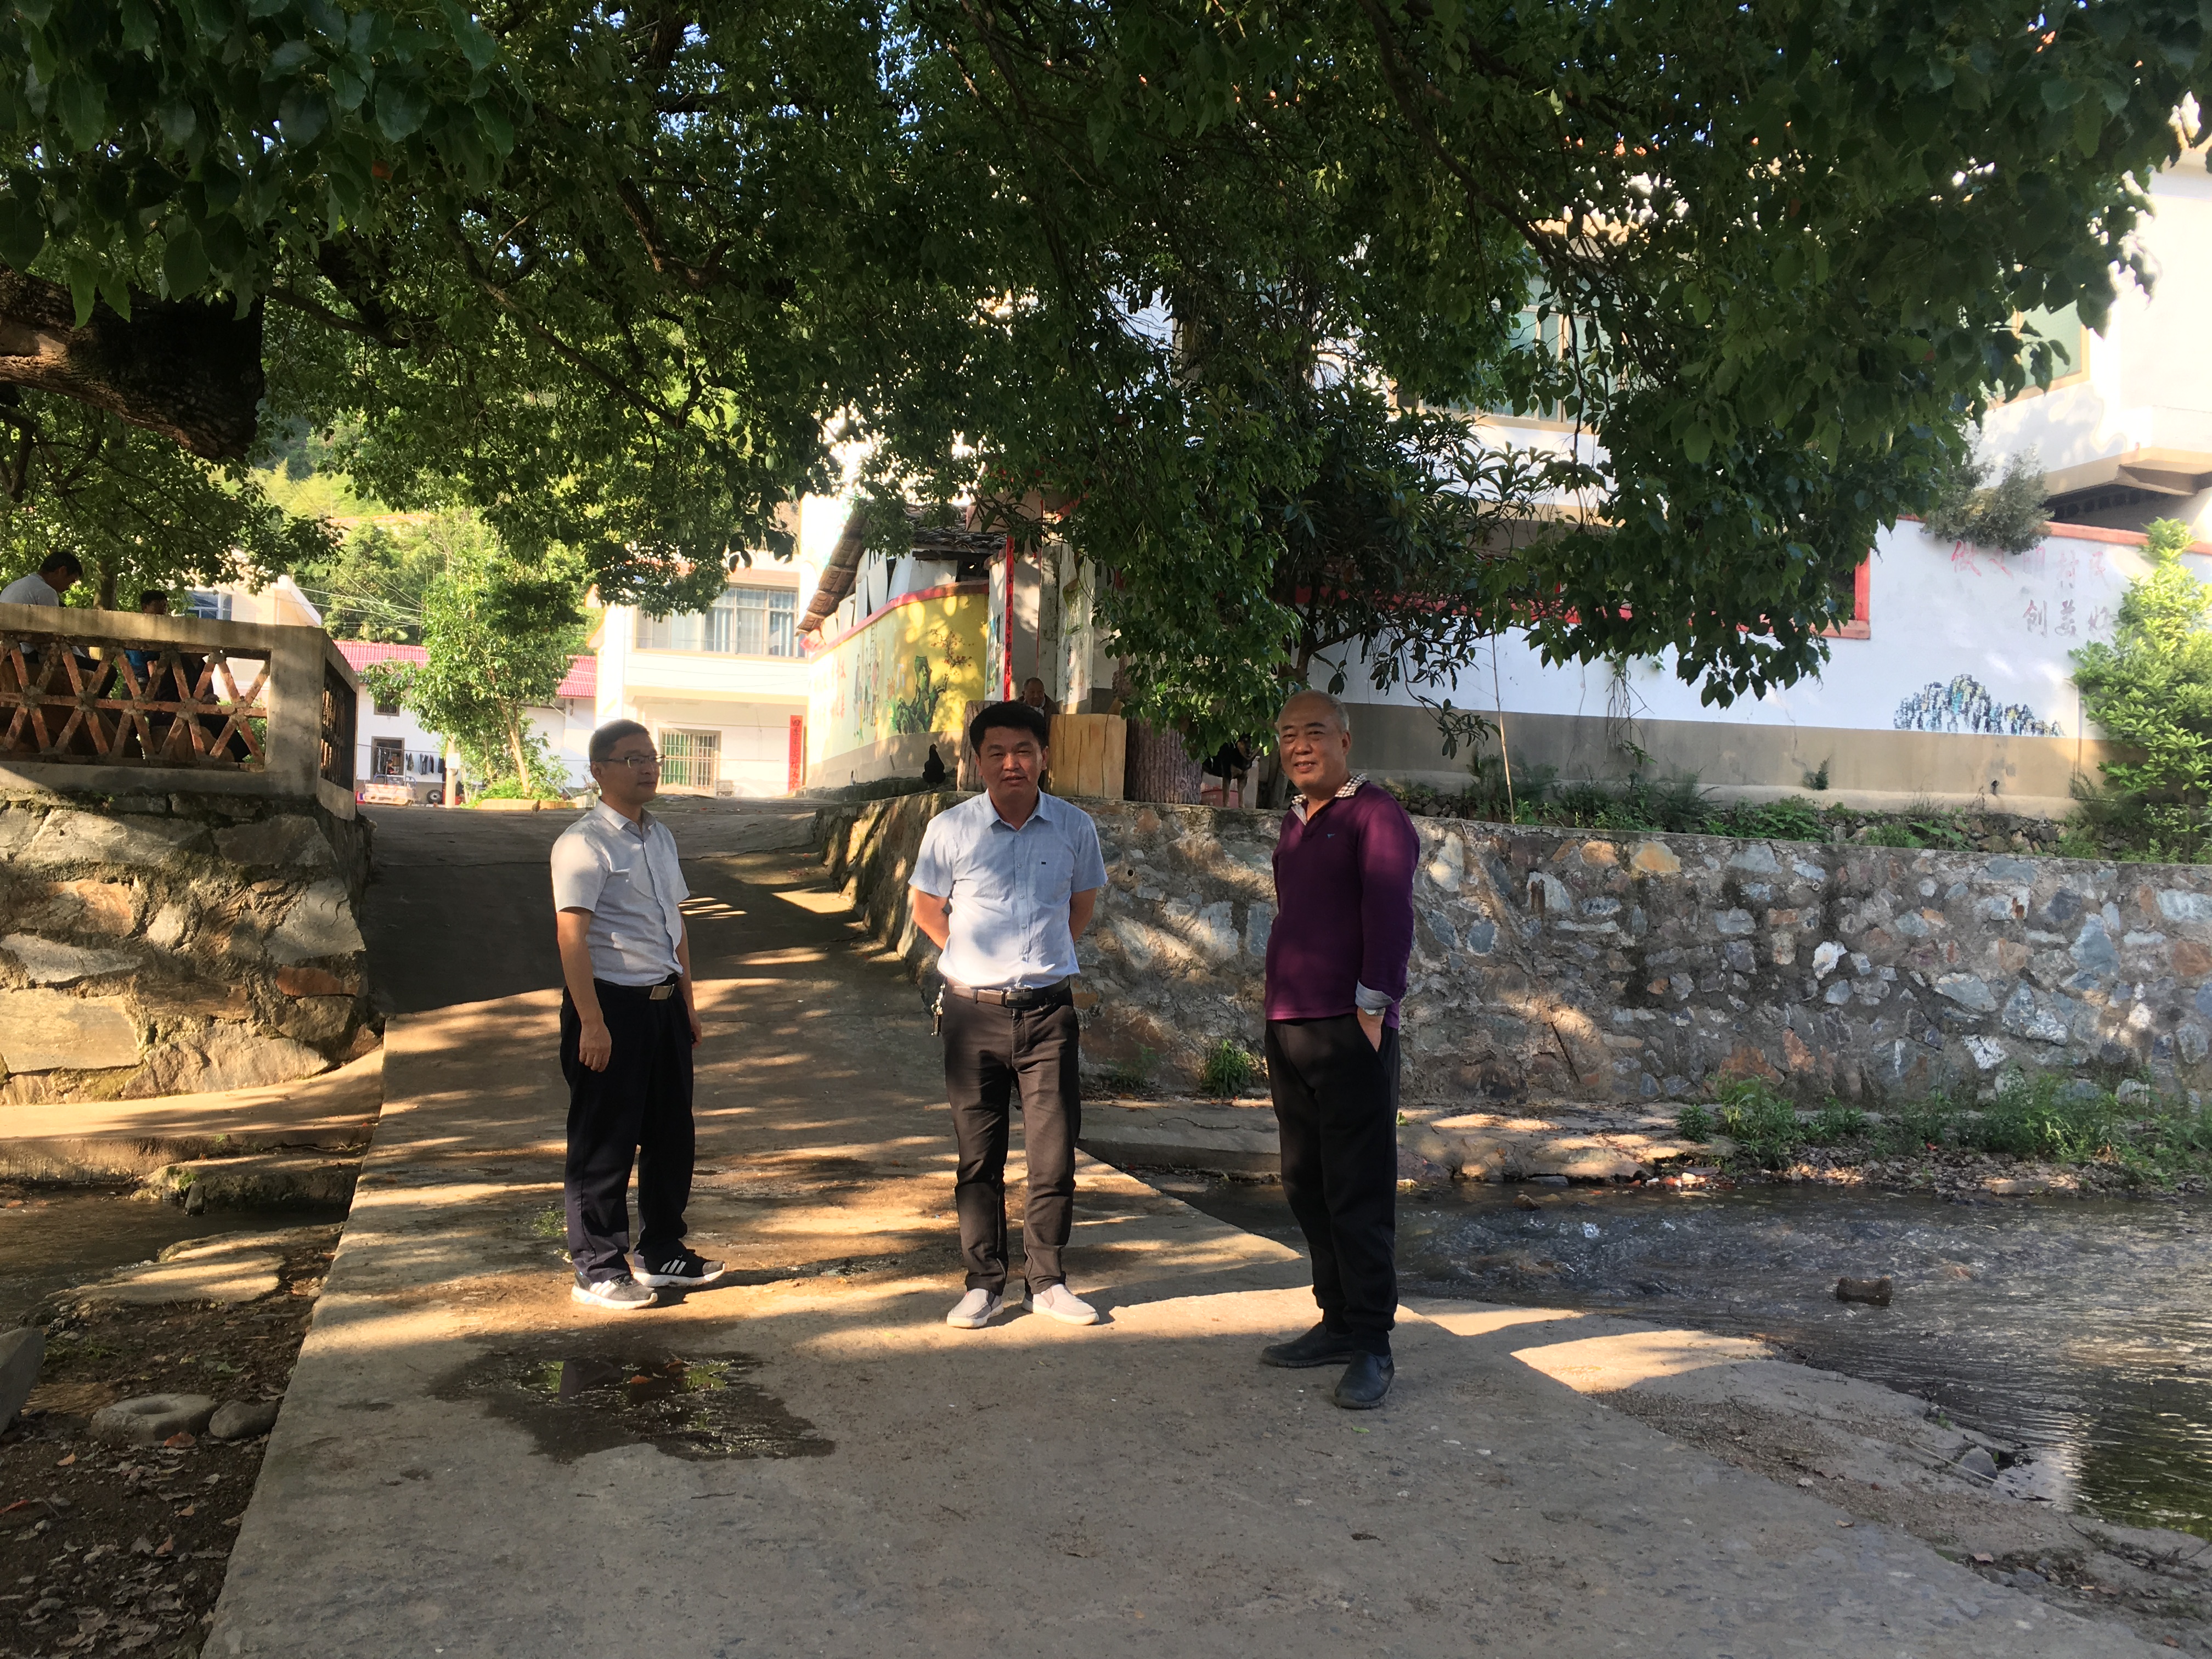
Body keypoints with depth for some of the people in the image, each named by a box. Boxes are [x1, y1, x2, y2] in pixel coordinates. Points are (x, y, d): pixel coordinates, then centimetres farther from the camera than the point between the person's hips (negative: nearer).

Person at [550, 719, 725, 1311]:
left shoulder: (660, 836, 13)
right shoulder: (584, 843, -13)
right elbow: (572, 935, -18)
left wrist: (688, 1001, 16)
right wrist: (592, 1023, -23)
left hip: (663, 1001, 8)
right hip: (611, 1002, -8)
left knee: (671, 1132, 15)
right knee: (605, 1142, 1)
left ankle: (662, 1252, 29)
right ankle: (597, 1269, 13)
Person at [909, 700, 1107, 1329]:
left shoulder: (1074, 828, -1)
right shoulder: (951, 829, -4)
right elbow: (927, 909, 10)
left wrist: (1045, 958, 10)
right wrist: (980, 957, 6)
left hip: (1048, 1011, 1)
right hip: (974, 1012, -1)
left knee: (1055, 1153, 4)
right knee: (978, 1156, 7)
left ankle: (1048, 1281, 18)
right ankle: (984, 1283, 18)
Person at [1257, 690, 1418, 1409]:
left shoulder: (1375, 813, -7)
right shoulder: (1295, 824, 17)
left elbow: (1390, 913, -15)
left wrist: (1370, 1010, -19)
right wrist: (1280, 1011, 16)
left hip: (1349, 1032, -8)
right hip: (1289, 1028, 8)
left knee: (1358, 1193, -3)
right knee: (1306, 1185, 13)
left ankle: (1371, 1345, 4)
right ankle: (1338, 1322, 24)